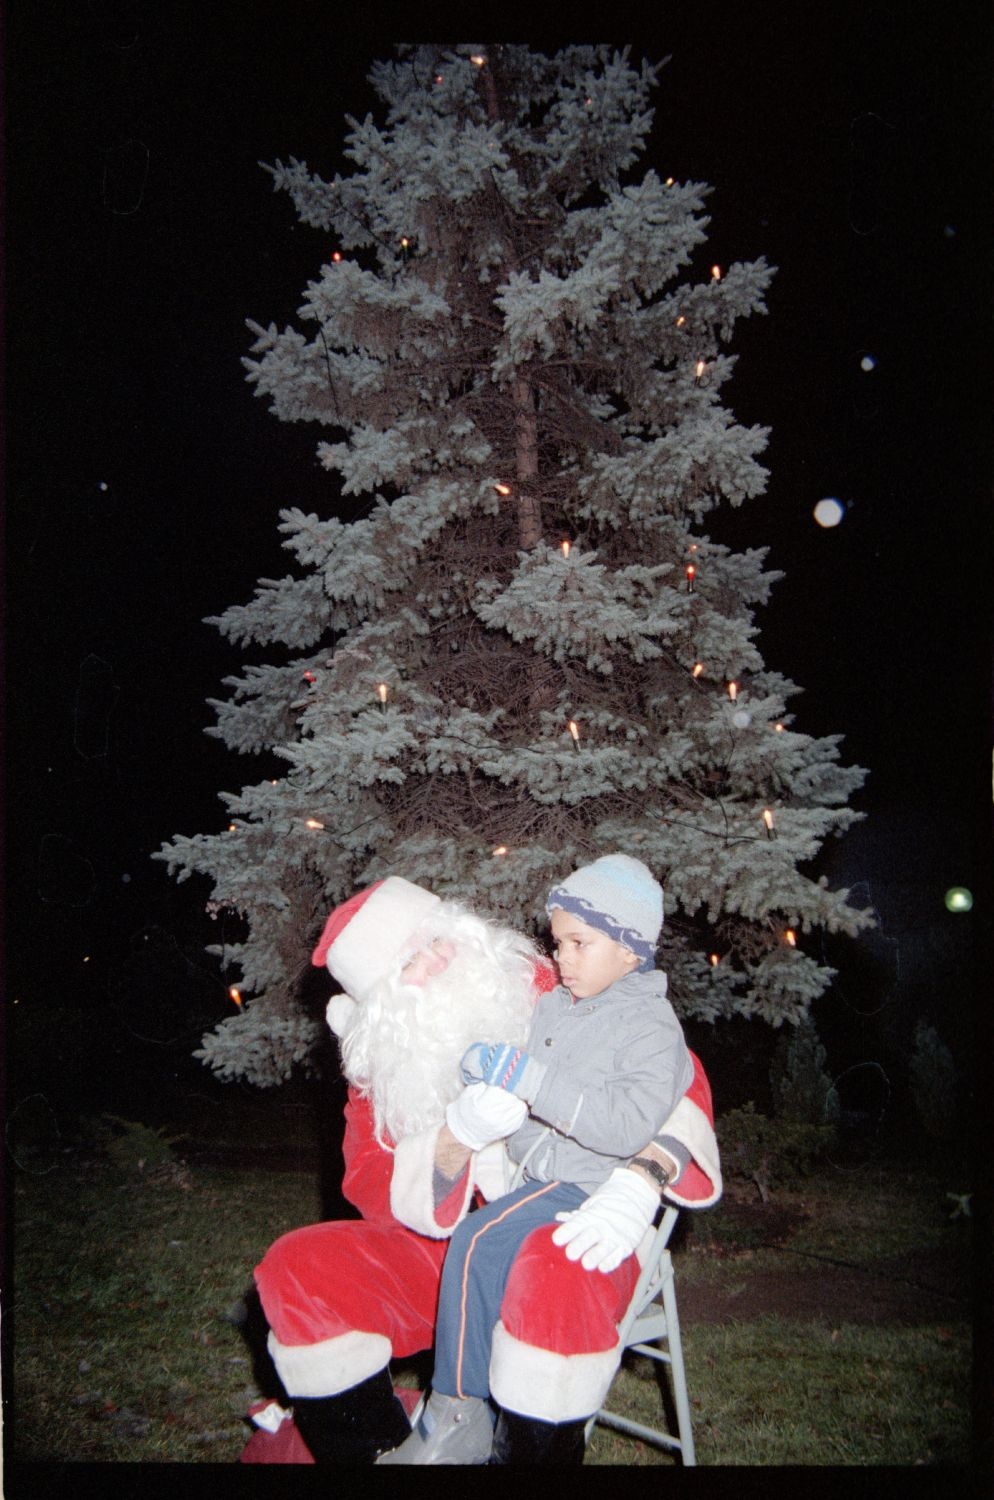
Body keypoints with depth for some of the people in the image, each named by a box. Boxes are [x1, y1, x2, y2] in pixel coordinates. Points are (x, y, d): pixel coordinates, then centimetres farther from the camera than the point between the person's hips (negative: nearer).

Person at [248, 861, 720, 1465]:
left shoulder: (550, 993, -9)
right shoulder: (381, 1058, 2)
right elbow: (371, 1191, -6)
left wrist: (639, 1182, -28)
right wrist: (459, 1136, -25)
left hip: (567, 1239, -4)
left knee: (558, 1276, -38)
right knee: (298, 1267, -14)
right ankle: (379, 1448, 0)